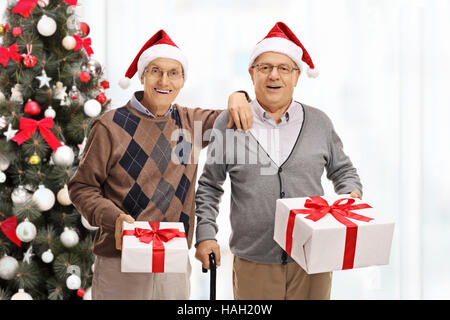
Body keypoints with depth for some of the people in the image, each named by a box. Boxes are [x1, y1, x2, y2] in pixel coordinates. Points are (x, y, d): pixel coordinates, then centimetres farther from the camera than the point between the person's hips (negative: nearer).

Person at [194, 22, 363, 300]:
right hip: (253, 264, -1)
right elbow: (209, 187, 10)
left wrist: (352, 196, -3)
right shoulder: (228, 124, 2)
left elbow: (343, 171, 18)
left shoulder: (319, 123, 6)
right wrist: (206, 235, 1)